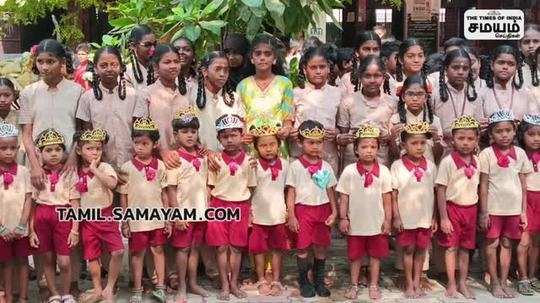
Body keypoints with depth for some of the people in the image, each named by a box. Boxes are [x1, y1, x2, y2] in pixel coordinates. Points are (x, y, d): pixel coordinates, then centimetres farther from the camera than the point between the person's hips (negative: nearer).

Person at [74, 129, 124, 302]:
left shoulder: (105, 167, -7)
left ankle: (109, 288, 6)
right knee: (91, 256, 8)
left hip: (106, 215, -3)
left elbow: (112, 183, -28)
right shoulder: (76, 172, 2)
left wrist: (95, 169, -24)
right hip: (87, 218, 3)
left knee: (118, 251, -12)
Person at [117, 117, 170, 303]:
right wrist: (124, 222, -3)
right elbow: (123, 197, -2)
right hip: (137, 219, -2)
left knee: (158, 250, 10)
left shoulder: (159, 166, 0)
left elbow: (164, 194, 5)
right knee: (137, 253, 9)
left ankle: (160, 287, 22)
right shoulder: (127, 168, -6)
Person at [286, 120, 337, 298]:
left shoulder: (326, 167, 6)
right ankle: (304, 281, 18)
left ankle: (319, 280, 23)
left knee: (321, 247, 8)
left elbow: (330, 191, 9)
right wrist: (291, 216, -7)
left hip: (323, 210, 3)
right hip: (303, 210, -3)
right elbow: (291, 192, -4)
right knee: (302, 248, 3)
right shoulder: (295, 166, -4)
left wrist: (334, 212, 0)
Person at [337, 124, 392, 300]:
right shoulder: (349, 171, -7)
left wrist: (388, 220, 1)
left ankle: (374, 285, 27)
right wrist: (343, 218, -3)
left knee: (376, 255, 12)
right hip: (355, 223, -1)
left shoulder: (383, 171, -4)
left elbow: (387, 198, 1)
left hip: (377, 223, 1)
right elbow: (343, 197, -2)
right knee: (355, 255, 12)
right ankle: (354, 285, 27)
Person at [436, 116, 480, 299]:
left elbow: (478, 188, 9)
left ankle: (462, 283, 24)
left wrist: (481, 213, 8)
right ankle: (451, 285, 14)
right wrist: (443, 218, -13)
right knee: (451, 247, 4)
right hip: (452, 208, -4)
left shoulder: (477, 161, 1)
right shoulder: (448, 162, -14)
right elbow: (441, 191, -12)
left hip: (471, 209, 4)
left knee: (465, 248, 13)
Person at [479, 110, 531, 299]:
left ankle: (504, 282, 22)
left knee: (507, 244, 12)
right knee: (492, 244, 7)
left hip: (514, 209, 3)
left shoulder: (520, 153, 2)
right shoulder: (487, 154, -8)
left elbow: (523, 185, 7)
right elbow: (483, 186, -7)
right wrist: (483, 212, -8)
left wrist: (524, 211, 5)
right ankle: (494, 283, 19)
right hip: (494, 208, -3)